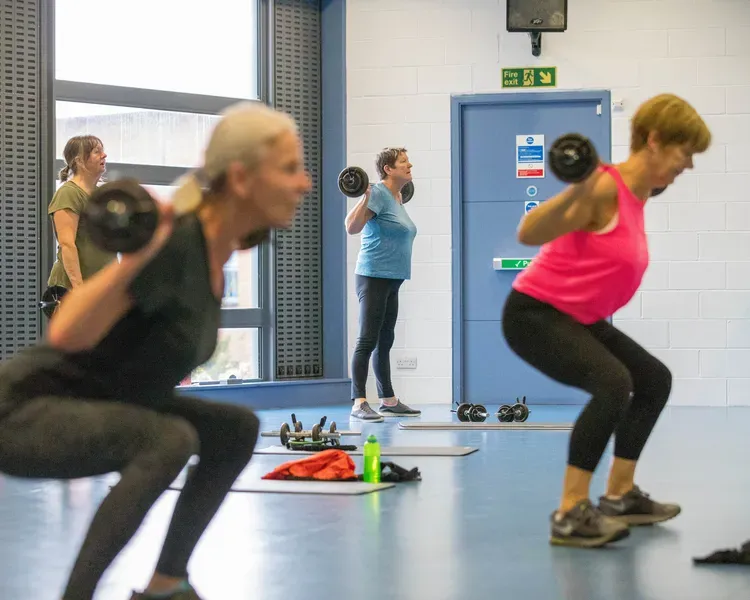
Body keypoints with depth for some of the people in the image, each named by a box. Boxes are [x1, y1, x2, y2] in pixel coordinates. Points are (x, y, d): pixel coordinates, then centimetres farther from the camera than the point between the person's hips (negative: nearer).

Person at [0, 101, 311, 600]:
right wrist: (136, 256, -43)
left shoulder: (215, 244, 1)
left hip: (96, 411, 10)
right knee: (169, 439, -33)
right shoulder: (174, 242, -26)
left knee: (238, 429, 10)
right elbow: (65, 335, -36)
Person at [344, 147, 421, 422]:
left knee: (385, 342, 14)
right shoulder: (378, 193, -13)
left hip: (391, 280, 9)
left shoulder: (396, 198, 14)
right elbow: (352, 226, -22)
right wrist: (364, 198, -32)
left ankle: (388, 401, 21)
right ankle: (359, 404, -12)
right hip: (374, 277, -9)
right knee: (368, 341, -11)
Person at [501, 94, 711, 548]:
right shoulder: (604, 187, -22)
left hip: (578, 318, 11)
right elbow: (528, 234, -31)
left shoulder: (636, 195, 7)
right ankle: (570, 515, -26)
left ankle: (620, 496, 24)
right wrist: (576, 191, -45)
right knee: (613, 383, -31)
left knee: (655, 379, 18)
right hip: (535, 313, -11)